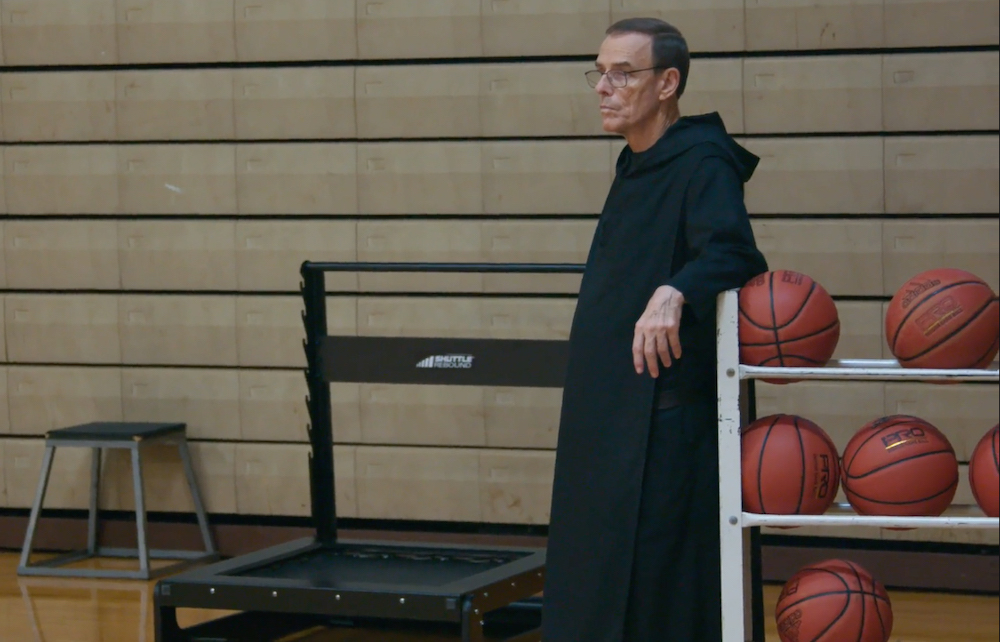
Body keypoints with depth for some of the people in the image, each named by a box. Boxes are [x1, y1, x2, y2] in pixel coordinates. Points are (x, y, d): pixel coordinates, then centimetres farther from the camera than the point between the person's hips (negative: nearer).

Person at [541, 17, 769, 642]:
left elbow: (730, 249, -30)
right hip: (608, 419, 10)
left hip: (664, 424, -10)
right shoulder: (636, 168, 16)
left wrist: (674, 293, -47)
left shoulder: (701, 165, -13)